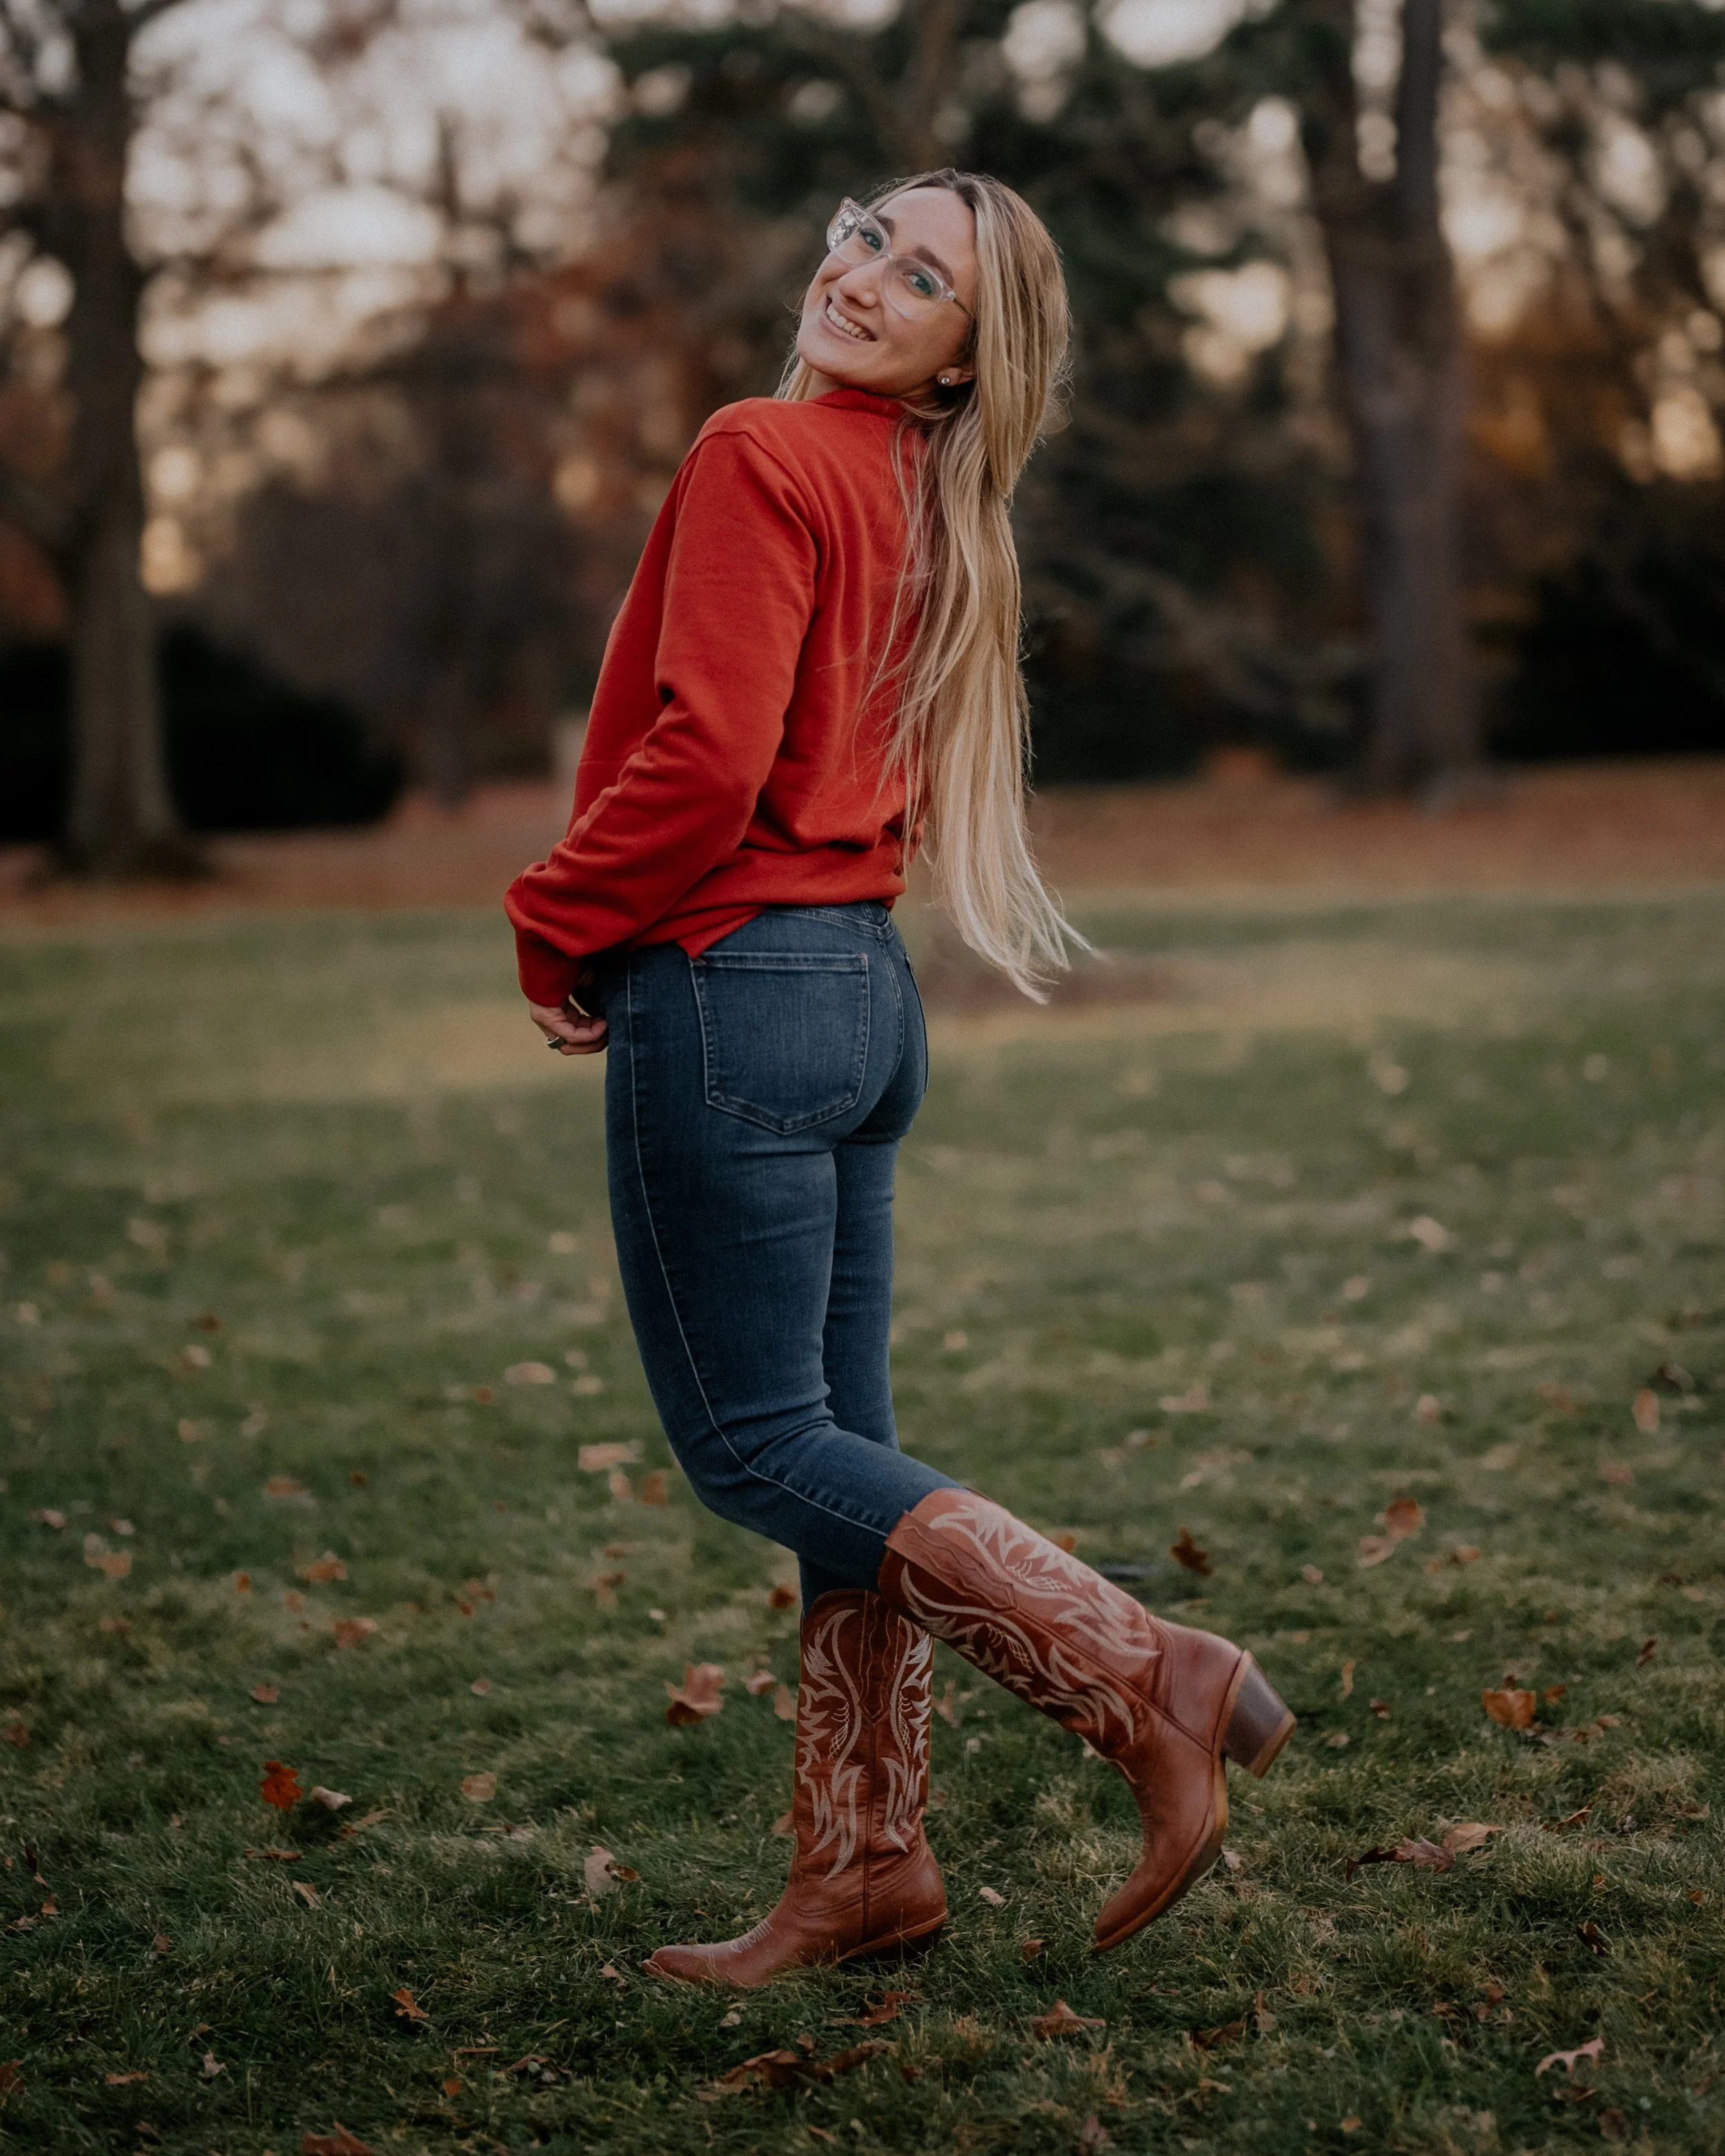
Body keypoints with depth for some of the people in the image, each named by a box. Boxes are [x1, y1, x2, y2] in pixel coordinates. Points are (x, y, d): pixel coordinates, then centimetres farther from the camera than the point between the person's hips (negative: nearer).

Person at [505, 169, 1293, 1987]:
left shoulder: (758, 456, -12)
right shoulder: (918, 510, 14)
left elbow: (705, 760, -21)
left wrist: (557, 932, -7)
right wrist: (605, 924, 15)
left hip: (732, 987, -9)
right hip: (865, 989, 9)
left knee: (756, 1447, -2)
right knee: (834, 1440, 12)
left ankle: (1148, 1681, -6)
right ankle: (860, 1869, 19)